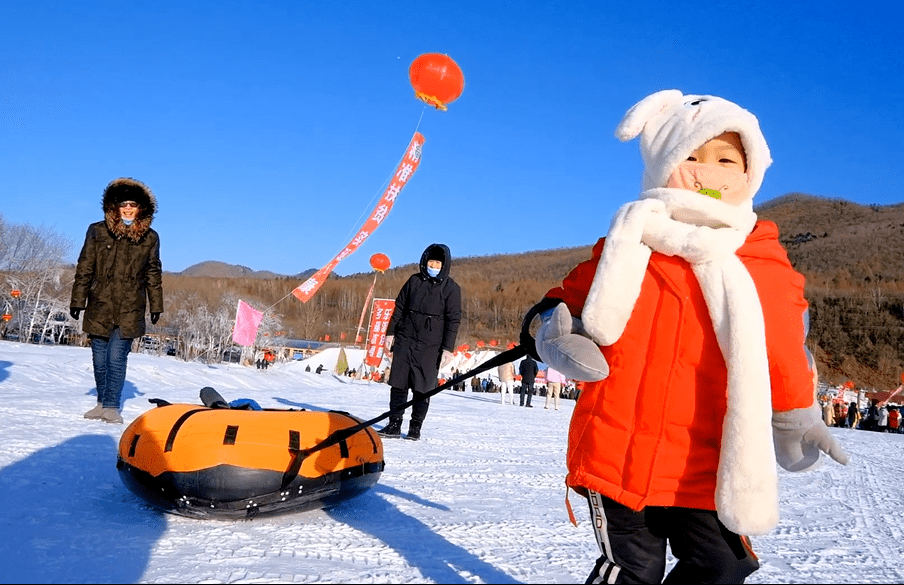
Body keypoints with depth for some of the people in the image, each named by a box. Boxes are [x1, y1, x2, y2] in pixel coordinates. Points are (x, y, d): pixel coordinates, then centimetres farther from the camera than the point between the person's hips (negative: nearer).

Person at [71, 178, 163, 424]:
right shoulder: (97, 232, 1)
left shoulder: (150, 238, 2)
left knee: (117, 358, -7)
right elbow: (84, 269, 5)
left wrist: (156, 305, 10)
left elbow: (153, 274, 10)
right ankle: (102, 402, 26)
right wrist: (77, 300, 4)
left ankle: (111, 406, 4)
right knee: (99, 359, 9)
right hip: (99, 308, 1)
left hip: (130, 311, -1)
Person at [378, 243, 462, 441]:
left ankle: (415, 427, 11)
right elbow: (399, 308, 14)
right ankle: (394, 424, 13)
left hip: (430, 345, -3)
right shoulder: (414, 280, 9)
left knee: (422, 388, 0)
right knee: (398, 384, 4)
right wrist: (390, 333, 8)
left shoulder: (451, 288, -1)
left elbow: (453, 321, -3)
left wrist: (447, 348, -9)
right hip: (405, 339, 3)